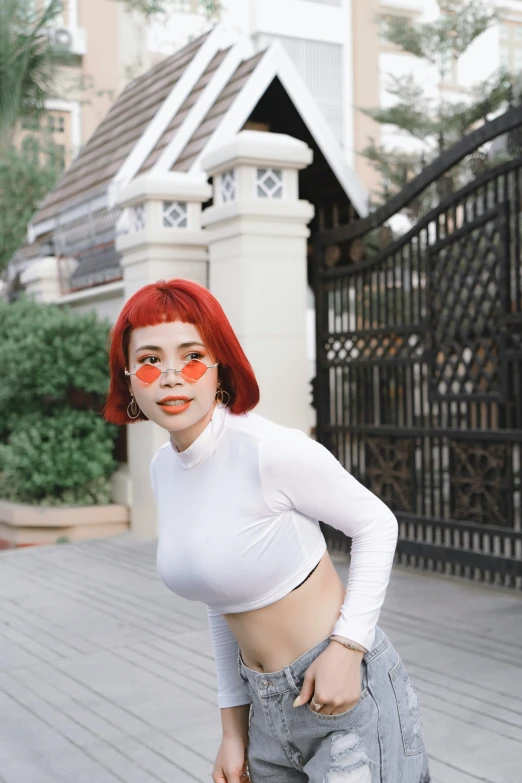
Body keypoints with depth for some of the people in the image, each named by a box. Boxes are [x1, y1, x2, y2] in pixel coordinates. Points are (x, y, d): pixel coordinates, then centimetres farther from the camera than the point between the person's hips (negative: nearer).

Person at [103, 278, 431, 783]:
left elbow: (376, 524, -9)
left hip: (346, 692, -6)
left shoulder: (272, 450, -21)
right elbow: (222, 598, 9)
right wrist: (233, 727, 10)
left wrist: (347, 646, -18)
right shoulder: (163, 469, 1)